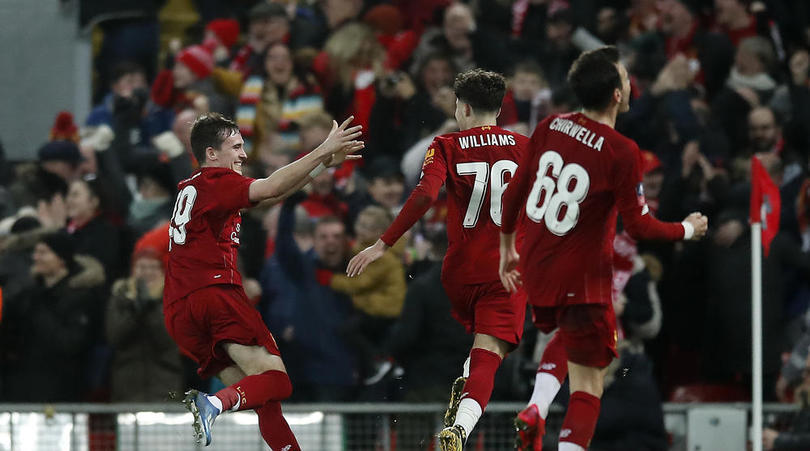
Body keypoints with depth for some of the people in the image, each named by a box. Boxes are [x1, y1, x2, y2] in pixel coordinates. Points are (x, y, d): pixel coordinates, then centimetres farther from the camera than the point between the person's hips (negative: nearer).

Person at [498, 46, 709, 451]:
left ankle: (536, 408, 9)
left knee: (567, 335, 33)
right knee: (588, 383, 2)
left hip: (535, 268, 6)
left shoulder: (550, 126, -2)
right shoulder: (621, 152, -18)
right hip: (582, 280, -6)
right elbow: (639, 227, -12)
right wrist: (688, 230, 6)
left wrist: (508, 248, 20)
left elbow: (514, 193, 5)